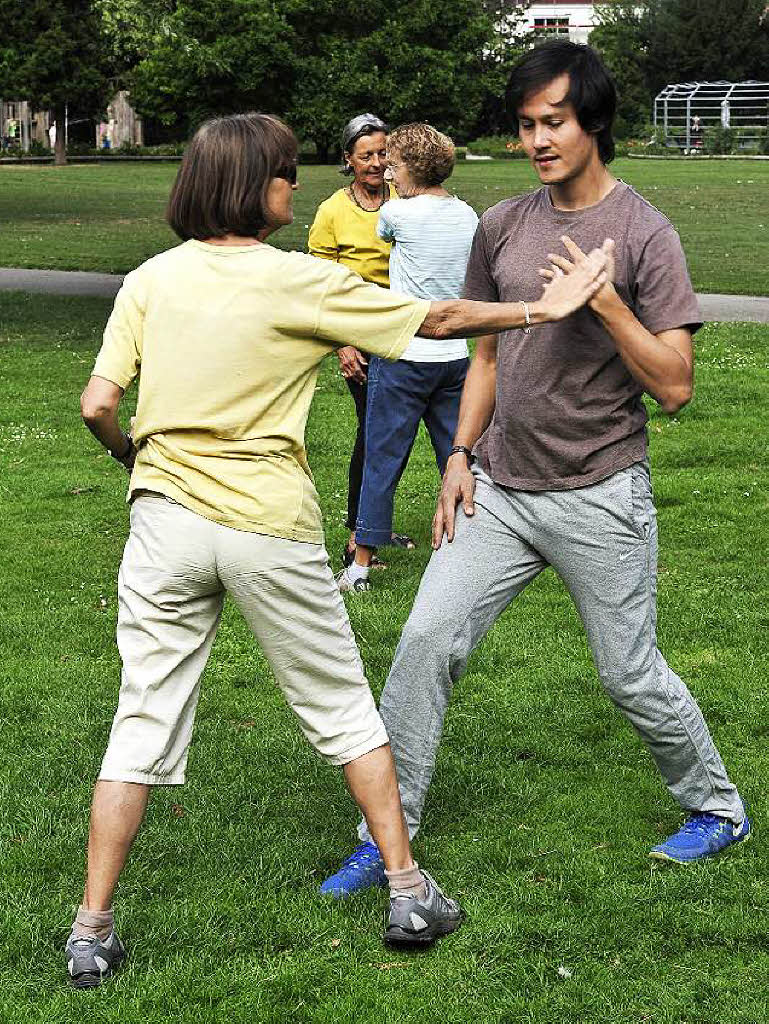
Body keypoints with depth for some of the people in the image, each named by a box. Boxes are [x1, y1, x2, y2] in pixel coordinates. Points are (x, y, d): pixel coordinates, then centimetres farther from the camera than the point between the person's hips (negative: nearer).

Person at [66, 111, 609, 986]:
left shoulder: (150, 280, 1)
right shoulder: (298, 283, -7)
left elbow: (97, 405, -4)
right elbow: (437, 319, -1)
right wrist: (543, 309, 9)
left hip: (166, 519, 3)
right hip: (269, 528, -2)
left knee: (142, 726, 9)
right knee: (342, 711, 15)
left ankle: (91, 933, 11)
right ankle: (409, 893, 22)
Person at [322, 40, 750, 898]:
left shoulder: (643, 233, -9)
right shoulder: (502, 227, 6)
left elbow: (674, 387, -13)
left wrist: (607, 304, -23)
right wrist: (461, 455, 8)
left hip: (598, 500, -5)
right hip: (500, 488, 5)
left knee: (630, 675, 5)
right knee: (426, 641, -3)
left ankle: (716, 808, 30)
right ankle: (387, 837, 7)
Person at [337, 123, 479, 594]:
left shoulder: (398, 211, -11)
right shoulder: (469, 216, 5)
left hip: (404, 357, -5)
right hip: (455, 356, 5)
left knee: (382, 459, 2)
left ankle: (362, 564, 7)